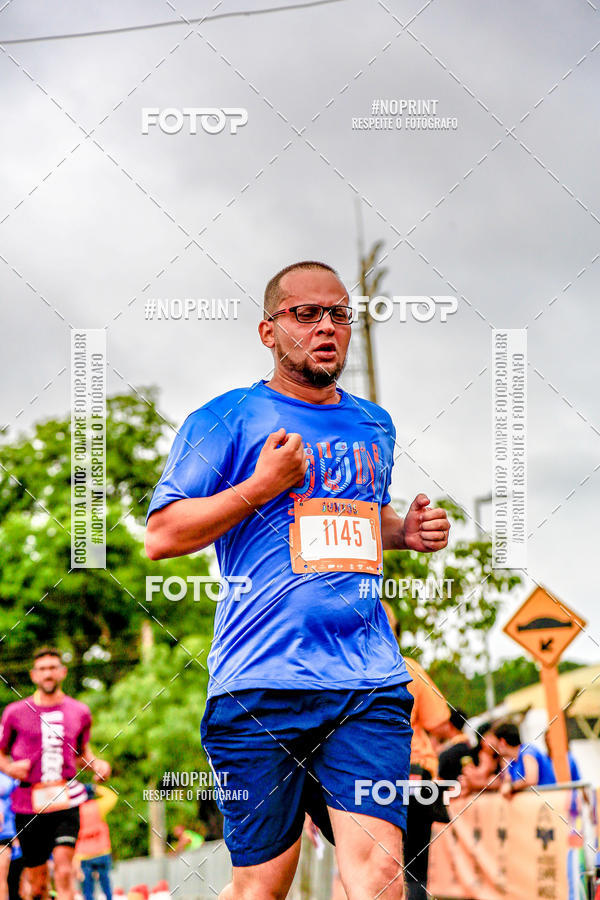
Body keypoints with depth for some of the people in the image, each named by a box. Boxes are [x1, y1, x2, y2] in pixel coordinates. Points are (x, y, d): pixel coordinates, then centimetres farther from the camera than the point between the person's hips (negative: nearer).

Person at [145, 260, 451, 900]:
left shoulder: (373, 424, 20)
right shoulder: (227, 419, 2)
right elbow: (161, 536, -3)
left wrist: (404, 531, 14)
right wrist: (261, 485, -10)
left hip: (369, 682, 4)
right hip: (260, 683, -4)